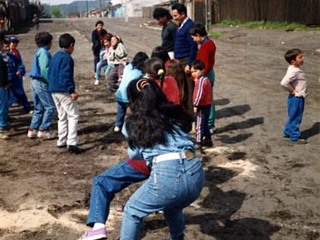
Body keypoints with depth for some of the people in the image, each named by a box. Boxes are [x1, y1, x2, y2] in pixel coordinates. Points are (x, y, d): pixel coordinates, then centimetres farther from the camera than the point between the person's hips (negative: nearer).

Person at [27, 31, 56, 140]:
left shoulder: (38, 52, 16)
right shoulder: (44, 52, -14)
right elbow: (45, 70, -22)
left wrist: (50, 82, 14)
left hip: (34, 81, 10)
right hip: (41, 82, -10)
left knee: (39, 108, 14)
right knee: (50, 107, -5)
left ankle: (32, 130, 15)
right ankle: (43, 130, -5)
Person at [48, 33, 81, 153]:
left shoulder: (55, 56, 14)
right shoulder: (67, 58, -14)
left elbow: (50, 74, 18)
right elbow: (66, 77, -22)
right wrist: (72, 91, -23)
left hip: (54, 90, 9)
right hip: (64, 91, -9)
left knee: (62, 116, 17)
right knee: (73, 115, -5)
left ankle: (62, 141, 21)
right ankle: (71, 143, -13)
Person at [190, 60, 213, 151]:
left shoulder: (201, 80, -20)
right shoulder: (205, 79, 11)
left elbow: (199, 94, -25)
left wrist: (195, 105, -23)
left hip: (202, 106, -10)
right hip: (207, 105, 10)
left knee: (199, 126, -8)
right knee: (204, 124, 22)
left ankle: (198, 145, -9)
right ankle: (208, 140, 34)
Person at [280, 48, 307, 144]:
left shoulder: (296, 68, 5)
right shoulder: (293, 71, -26)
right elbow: (283, 83, -36)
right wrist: (291, 90, -21)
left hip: (299, 97, 9)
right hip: (296, 98, -9)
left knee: (293, 116, 21)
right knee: (295, 117, 3)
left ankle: (288, 132, 35)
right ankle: (295, 137, 14)